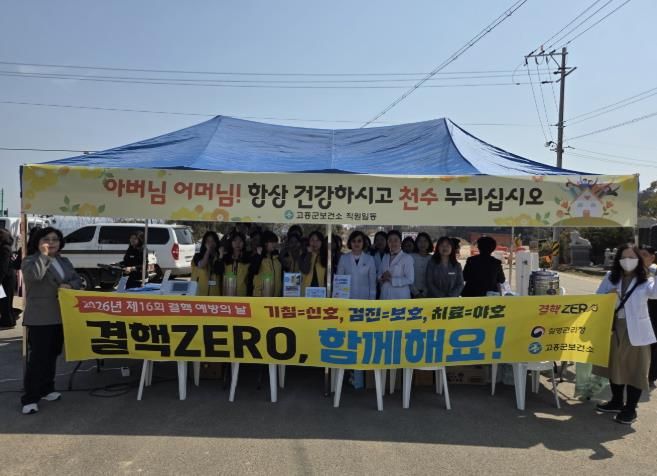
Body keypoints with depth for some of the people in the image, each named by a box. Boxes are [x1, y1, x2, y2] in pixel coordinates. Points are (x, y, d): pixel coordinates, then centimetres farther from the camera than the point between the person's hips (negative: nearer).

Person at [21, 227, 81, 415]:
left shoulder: (64, 262, 14)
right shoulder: (30, 261, -5)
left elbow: (78, 280, 11)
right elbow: (33, 276, -26)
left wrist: (70, 285, -10)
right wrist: (44, 255, -25)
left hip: (61, 316, 7)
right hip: (40, 318, -6)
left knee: (52, 354, 15)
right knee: (38, 357, -7)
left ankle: (46, 389, 28)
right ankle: (30, 398, 0)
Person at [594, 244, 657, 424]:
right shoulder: (611, 278, 5)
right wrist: (608, 295, -15)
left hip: (636, 332, -4)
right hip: (614, 329, 4)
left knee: (635, 370, 4)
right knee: (615, 366, 17)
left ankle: (630, 409, 19)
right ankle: (617, 402, 35)